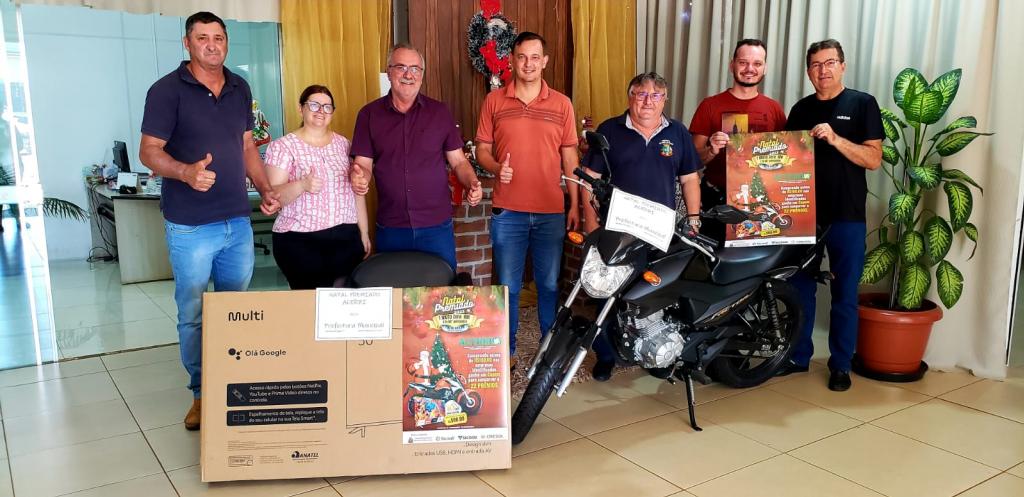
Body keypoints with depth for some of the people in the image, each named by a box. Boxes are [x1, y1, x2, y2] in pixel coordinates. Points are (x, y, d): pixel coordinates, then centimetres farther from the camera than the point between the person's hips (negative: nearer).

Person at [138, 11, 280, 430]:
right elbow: (149, 151, -9)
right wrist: (186, 172, -28)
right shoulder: (167, 90, -7)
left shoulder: (240, 89, 9)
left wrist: (265, 189, 5)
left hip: (238, 222, 5)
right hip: (190, 226, -5)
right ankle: (201, 393, 19)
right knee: (194, 315, 4)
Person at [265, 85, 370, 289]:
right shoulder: (282, 146, -1)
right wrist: (302, 185, -26)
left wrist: (364, 231, 10)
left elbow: (357, 190, 13)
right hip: (299, 242, -3)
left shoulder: (343, 143, 11)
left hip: (347, 239, 3)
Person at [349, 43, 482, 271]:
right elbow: (363, 163, 3)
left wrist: (472, 184, -13)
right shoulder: (369, 114, 3)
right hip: (390, 229, 0)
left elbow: (458, 161, 6)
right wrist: (359, 177, -20)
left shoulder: (439, 112, 4)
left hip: (437, 227, 0)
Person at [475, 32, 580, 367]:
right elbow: (482, 149, 7)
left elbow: (570, 157, 8)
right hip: (507, 212, 0)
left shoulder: (561, 104, 5)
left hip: (552, 212, 1)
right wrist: (497, 168, -15)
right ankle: (506, 350, 22)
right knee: (507, 286, 7)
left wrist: (575, 204, 4)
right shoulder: (494, 101, 3)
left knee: (549, 285, 9)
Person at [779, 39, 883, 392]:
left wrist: (835, 139, -21)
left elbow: (874, 158, -7)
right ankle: (799, 356, 22)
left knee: (844, 293, 4)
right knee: (800, 288, 9)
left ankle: (841, 365, 16)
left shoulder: (862, 104, 0)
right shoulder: (801, 110, 12)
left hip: (847, 216, -3)